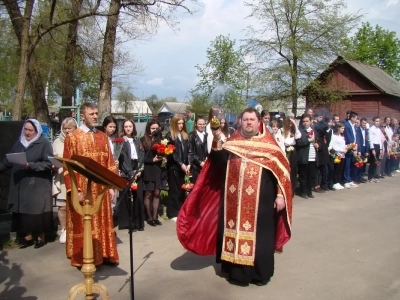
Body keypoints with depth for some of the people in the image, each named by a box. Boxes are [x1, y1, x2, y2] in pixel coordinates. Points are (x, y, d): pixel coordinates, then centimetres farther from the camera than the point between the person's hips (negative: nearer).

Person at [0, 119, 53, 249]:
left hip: (38, 184, -5)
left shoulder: (44, 143, -6)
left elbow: (48, 163, -13)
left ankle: (41, 237, 16)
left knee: (37, 210, 0)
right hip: (20, 184, 5)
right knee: (22, 210, 6)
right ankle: (28, 237, 20)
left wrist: (30, 165, -20)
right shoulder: (19, 142, 11)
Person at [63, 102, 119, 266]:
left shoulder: (103, 137, 10)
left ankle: (105, 254, 22)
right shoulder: (72, 137, -3)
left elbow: (110, 163, 10)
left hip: (101, 188, 4)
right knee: (84, 223, 3)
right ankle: (83, 259, 14)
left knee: (102, 221, 10)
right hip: (82, 188, -4)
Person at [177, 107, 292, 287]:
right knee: (236, 232, 9)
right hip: (235, 199, 2)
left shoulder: (269, 144, 2)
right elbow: (219, 161, -4)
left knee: (260, 235, 7)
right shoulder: (232, 142, 8)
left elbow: (281, 169, -1)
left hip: (261, 200, -2)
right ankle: (238, 272, 23)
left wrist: (280, 195, -7)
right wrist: (217, 141, -18)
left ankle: (260, 273, 22)